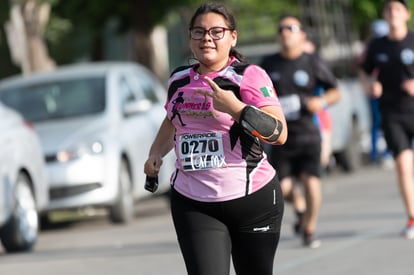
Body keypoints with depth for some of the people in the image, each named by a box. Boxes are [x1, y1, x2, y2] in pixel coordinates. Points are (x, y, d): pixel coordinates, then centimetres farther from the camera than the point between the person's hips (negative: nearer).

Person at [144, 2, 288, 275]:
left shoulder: (250, 76, -8)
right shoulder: (179, 80, 9)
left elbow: (280, 134, -19)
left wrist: (235, 108, -29)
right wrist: (156, 153, 15)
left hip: (253, 200, -3)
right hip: (192, 204, 3)